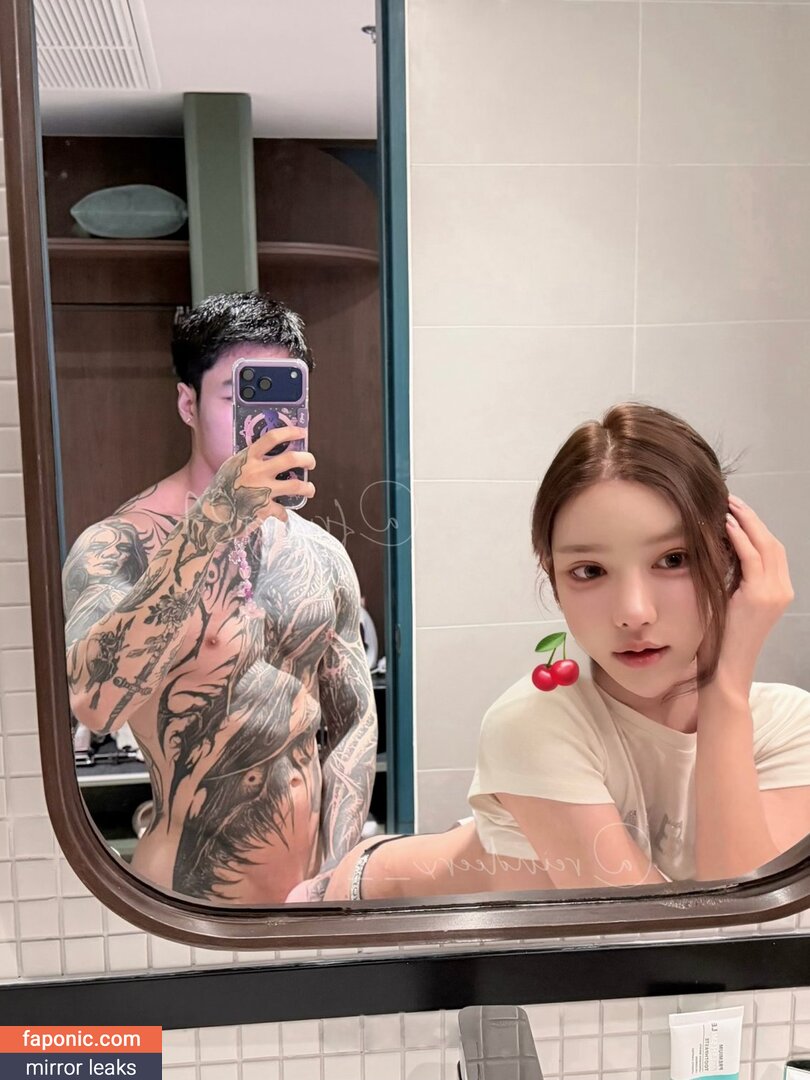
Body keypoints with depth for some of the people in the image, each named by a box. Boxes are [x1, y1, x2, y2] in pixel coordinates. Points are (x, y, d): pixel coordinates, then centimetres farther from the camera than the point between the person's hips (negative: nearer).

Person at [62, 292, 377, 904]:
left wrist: (333, 873, -6)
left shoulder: (324, 555, -1)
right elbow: (92, 702, -32)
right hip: (191, 899, -4)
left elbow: (355, 718, 3)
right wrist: (213, 521, -36)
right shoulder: (118, 545, -15)